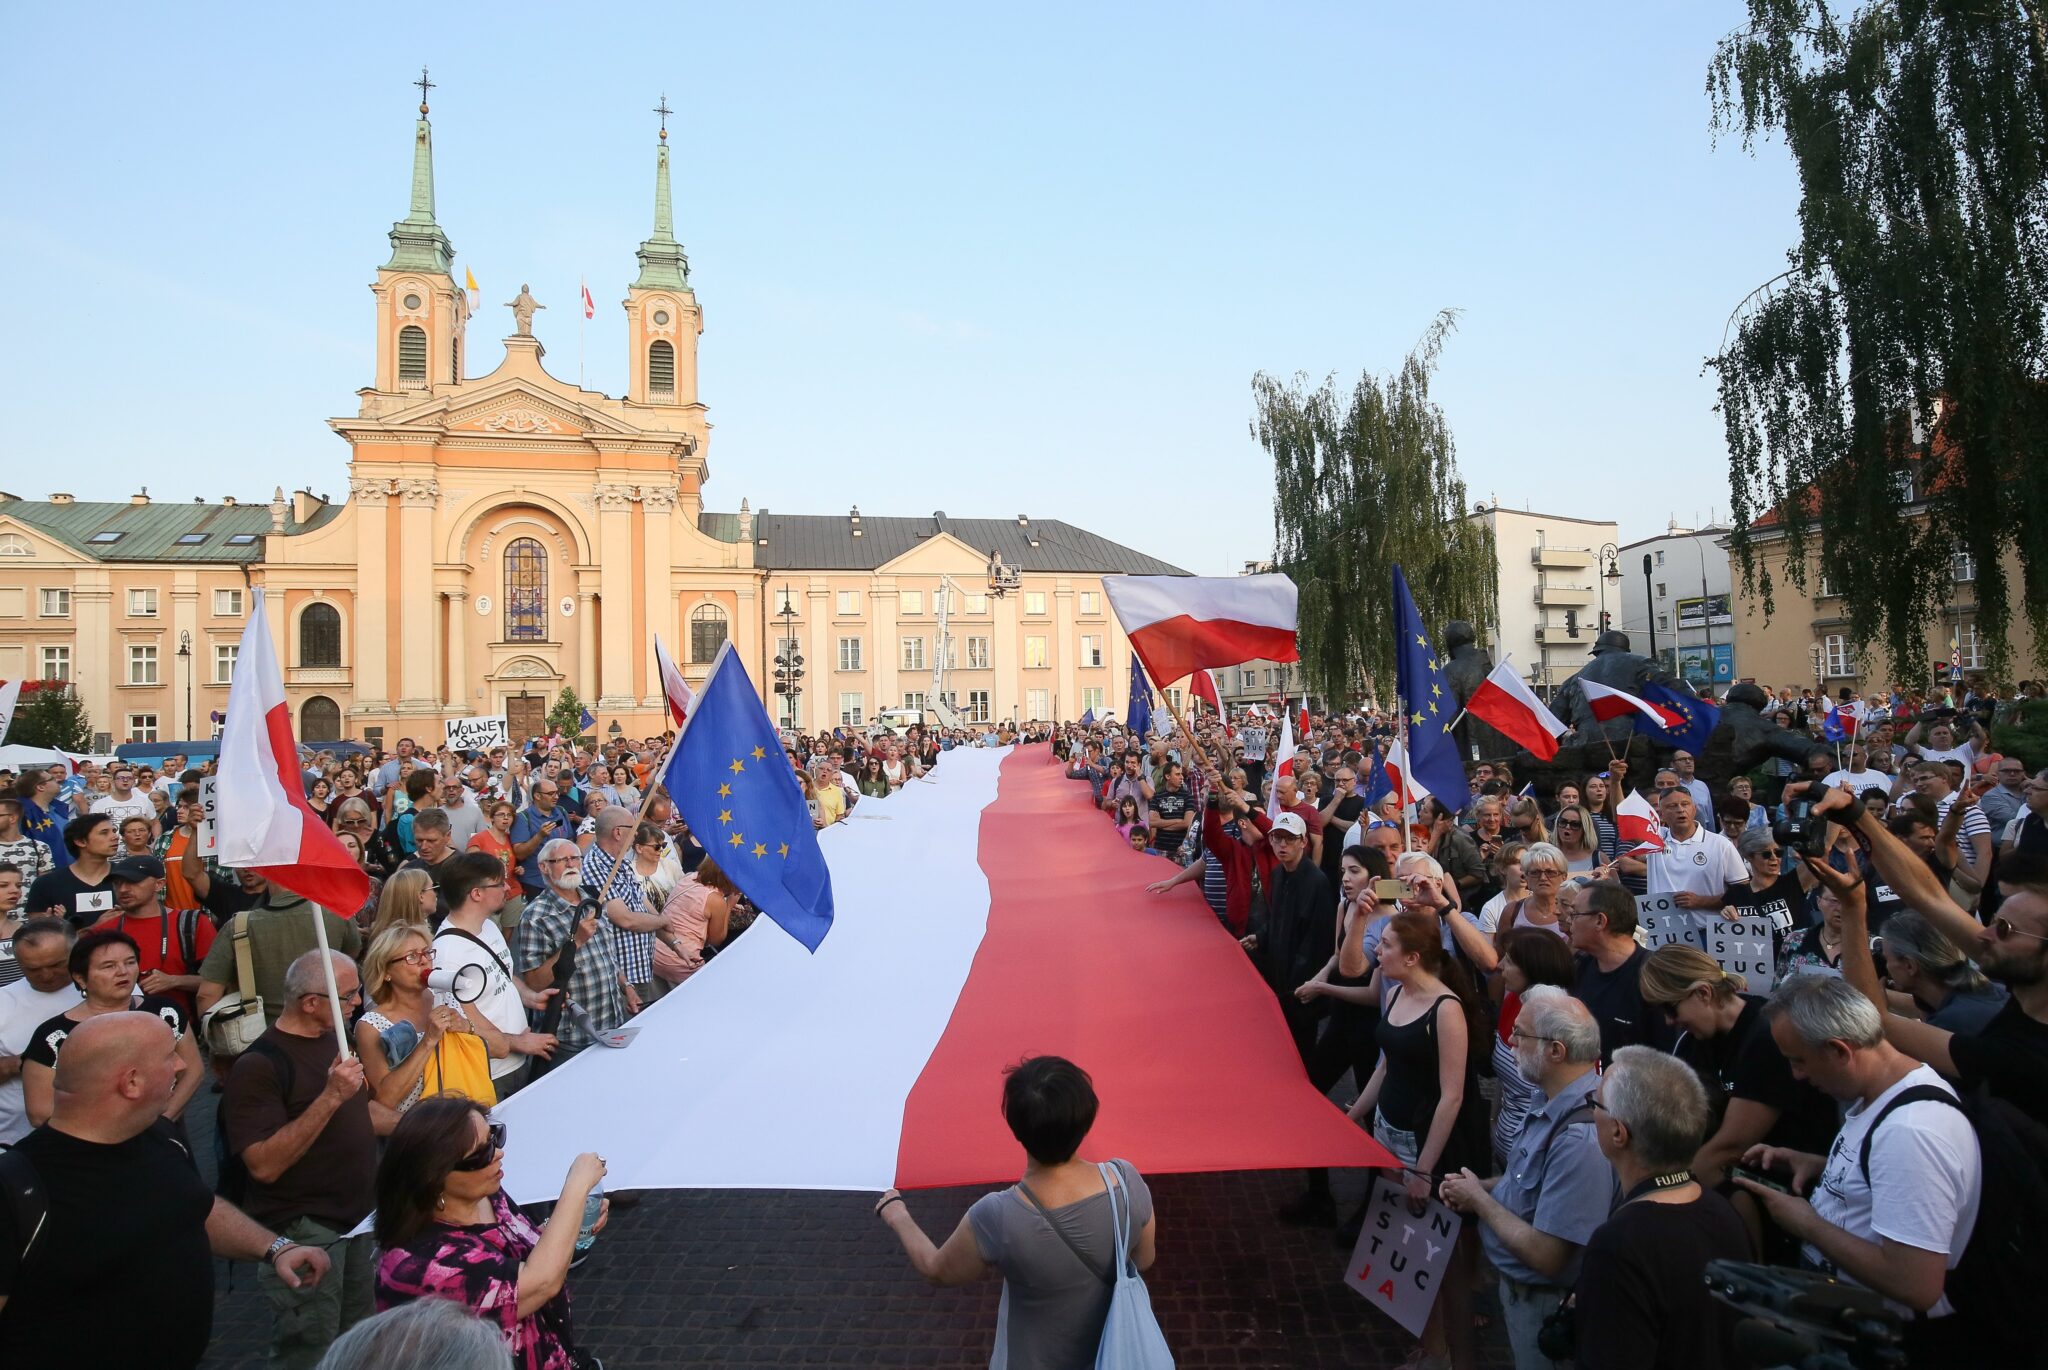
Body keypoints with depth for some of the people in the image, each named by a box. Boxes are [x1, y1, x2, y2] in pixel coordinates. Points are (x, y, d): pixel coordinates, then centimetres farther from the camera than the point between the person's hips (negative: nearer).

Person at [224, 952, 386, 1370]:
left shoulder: (332, 1039, 6)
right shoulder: (258, 1065, -20)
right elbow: (264, 1165, -27)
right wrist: (329, 1098, -32)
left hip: (360, 1217, 8)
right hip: (304, 1230, -8)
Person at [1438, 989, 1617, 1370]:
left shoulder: (1579, 1138, -35)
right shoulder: (1555, 1102, -3)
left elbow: (1545, 1256, -32)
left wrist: (1479, 1200, -19)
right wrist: (1485, 1186, -3)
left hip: (1544, 1304, -8)